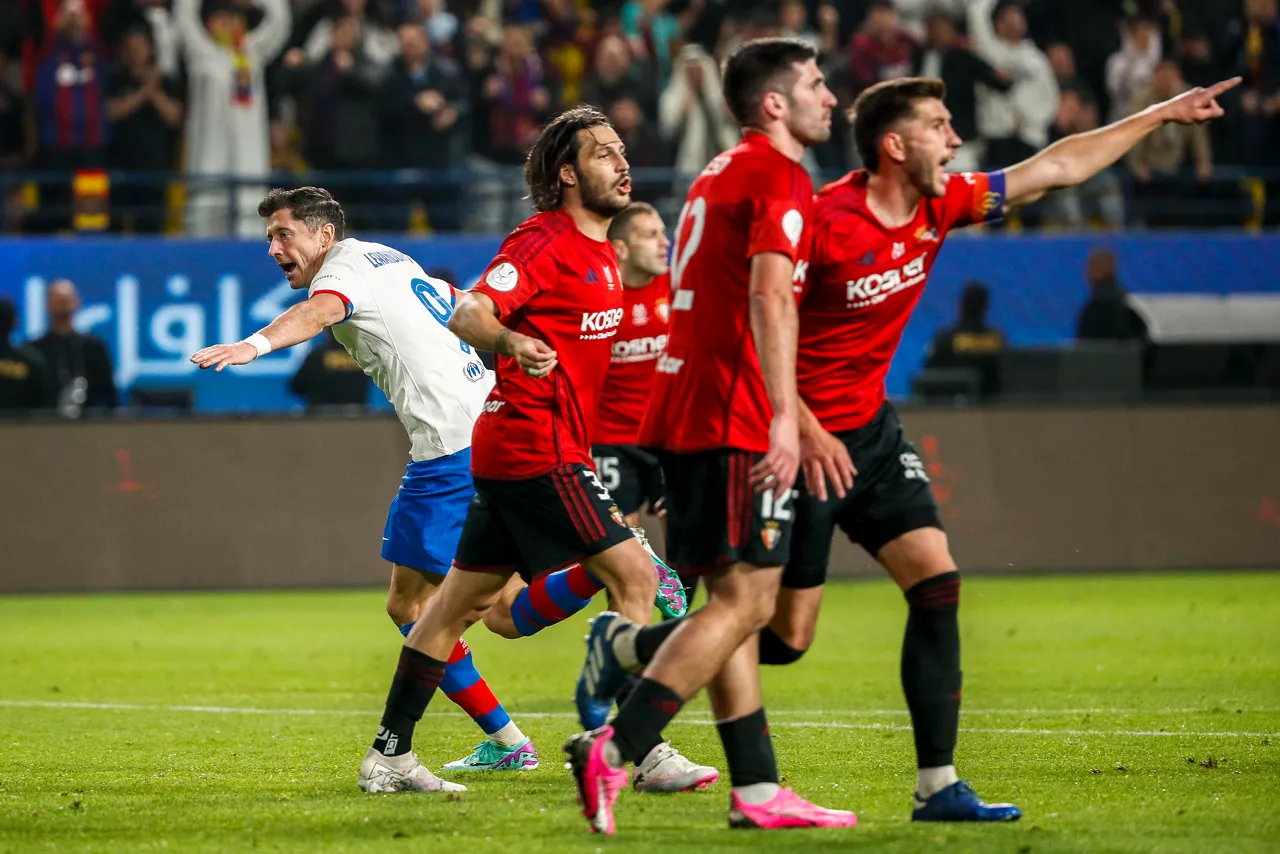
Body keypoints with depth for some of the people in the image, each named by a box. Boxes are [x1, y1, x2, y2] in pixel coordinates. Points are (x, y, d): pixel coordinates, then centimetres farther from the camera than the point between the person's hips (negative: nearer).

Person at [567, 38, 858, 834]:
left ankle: (756, 789, 8)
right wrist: (784, 415, -29)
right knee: (744, 600, -11)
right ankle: (614, 751, -18)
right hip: (736, 417, -10)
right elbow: (769, 297, -21)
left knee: (734, 602, 9)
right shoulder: (779, 178, -8)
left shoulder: (724, 172, 21)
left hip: (688, 410, 10)